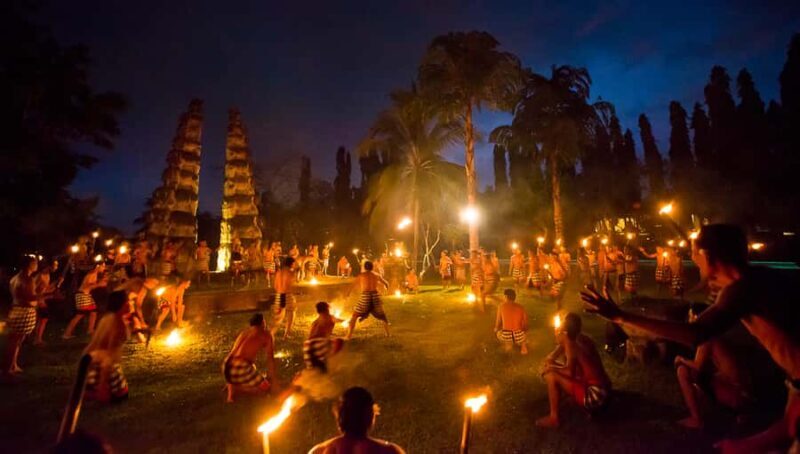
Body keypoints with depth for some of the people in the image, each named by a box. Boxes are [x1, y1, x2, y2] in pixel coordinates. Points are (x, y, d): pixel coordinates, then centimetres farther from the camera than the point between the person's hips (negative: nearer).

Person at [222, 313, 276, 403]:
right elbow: (270, 359, 2)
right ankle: (236, 389, -4)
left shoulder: (244, 331, 25)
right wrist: (274, 382, 6)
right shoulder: (266, 334, 5)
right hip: (240, 369, -7)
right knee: (266, 387, 8)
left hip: (226, 367, 7)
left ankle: (231, 388, 9)